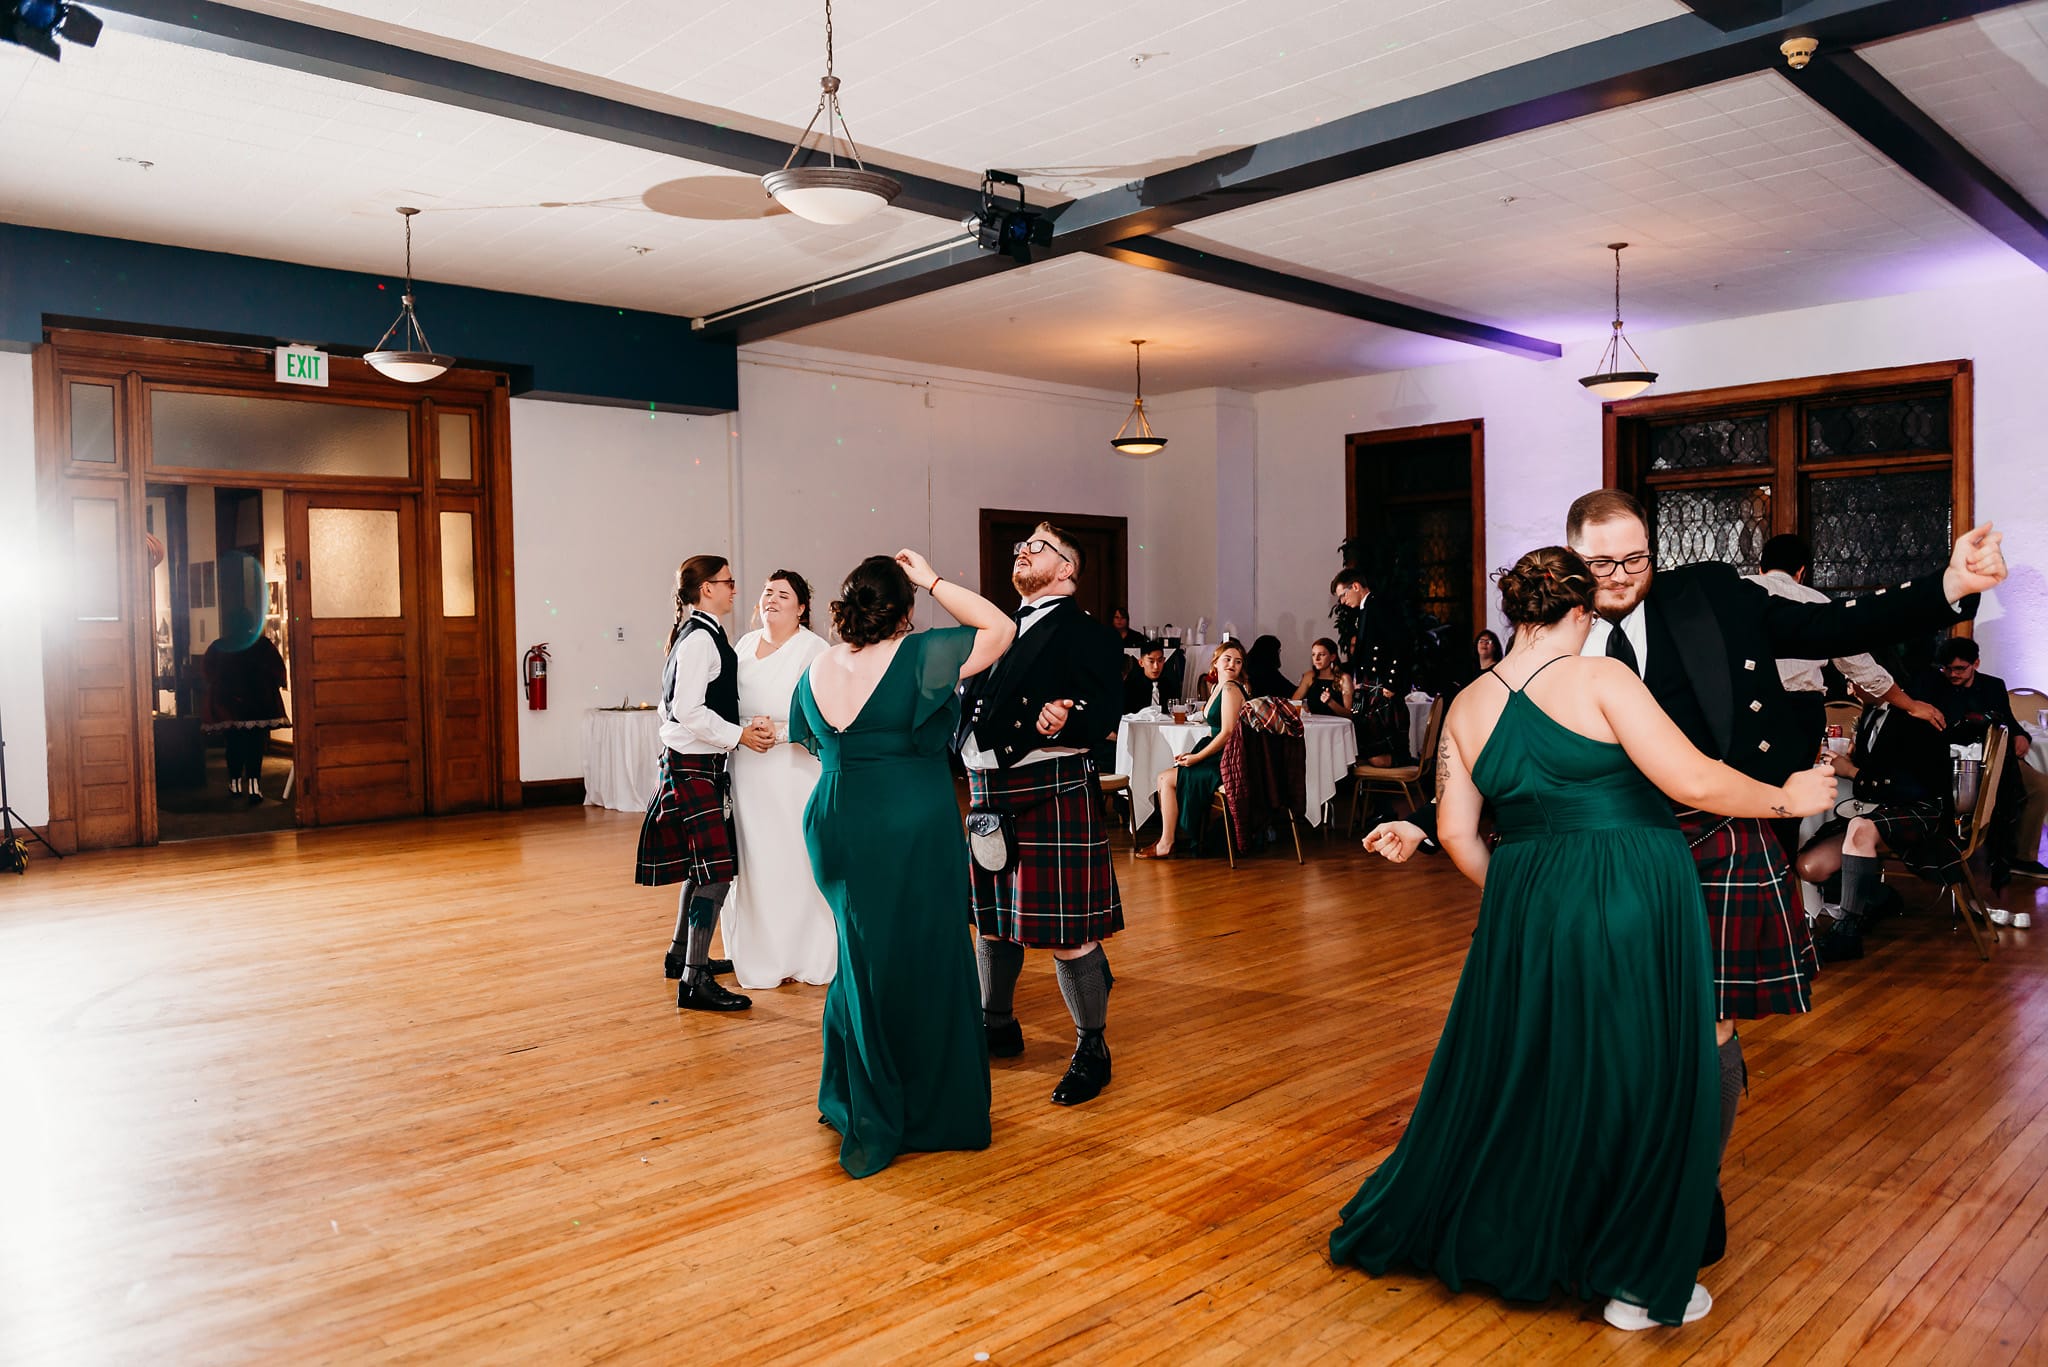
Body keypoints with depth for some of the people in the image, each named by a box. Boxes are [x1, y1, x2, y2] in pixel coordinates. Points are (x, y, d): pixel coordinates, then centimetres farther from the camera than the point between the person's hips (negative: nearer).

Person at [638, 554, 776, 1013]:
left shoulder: (695, 635, 15)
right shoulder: (701, 639, -16)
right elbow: (688, 711, -23)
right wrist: (739, 735, -18)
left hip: (695, 763, 11)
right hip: (694, 765, -11)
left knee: (701, 864, 20)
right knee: (717, 869, -12)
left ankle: (681, 954, 32)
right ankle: (694, 981, -11)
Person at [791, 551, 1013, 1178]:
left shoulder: (817, 670, 4)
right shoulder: (917, 656, -12)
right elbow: (1000, 628, -7)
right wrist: (934, 581, -2)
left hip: (837, 826, 5)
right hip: (914, 829, -5)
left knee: (862, 960, 19)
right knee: (922, 966, 6)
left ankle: (852, 1103, 30)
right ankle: (931, 1117, 19)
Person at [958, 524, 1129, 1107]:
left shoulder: (1085, 633, -4)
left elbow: (1106, 710, -16)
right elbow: (970, 705, 19)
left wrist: (1063, 723, -34)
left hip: (1052, 794, -8)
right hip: (989, 796, 8)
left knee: (1067, 931, -4)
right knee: (992, 919, 19)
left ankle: (1092, 1048, 13)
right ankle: (998, 1026, 37)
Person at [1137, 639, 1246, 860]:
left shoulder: (1231, 689, -13)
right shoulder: (1220, 687, 16)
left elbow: (1227, 732, -20)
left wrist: (1197, 757, -12)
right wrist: (1192, 755, 6)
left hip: (1227, 765, -10)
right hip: (1219, 761, 10)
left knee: (1168, 779, -7)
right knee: (1164, 778, 8)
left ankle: (1166, 844, 0)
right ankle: (1168, 839, 8)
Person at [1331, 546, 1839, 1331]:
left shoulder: (1469, 706, 5)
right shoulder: (1599, 679, -9)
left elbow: (1456, 832, 5)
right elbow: (1694, 782, -13)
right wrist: (1789, 798, 2)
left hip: (1524, 913, 5)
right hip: (1632, 908, -5)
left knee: (1513, 1077, 20)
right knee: (1635, 1080, 9)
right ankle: (1636, 1282, 22)